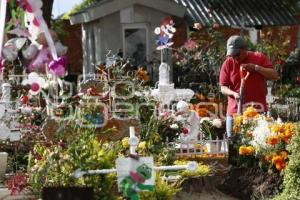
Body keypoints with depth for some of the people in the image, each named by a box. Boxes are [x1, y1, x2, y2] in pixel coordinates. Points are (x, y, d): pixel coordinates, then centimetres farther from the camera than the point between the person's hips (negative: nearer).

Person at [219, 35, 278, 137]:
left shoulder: (259, 58, 4)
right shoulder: (227, 63, 4)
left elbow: (274, 75, -2)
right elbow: (223, 88, 4)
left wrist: (256, 67, -13)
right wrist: (234, 93, -17)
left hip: (258, 111, -1)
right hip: (235, 112, 1)